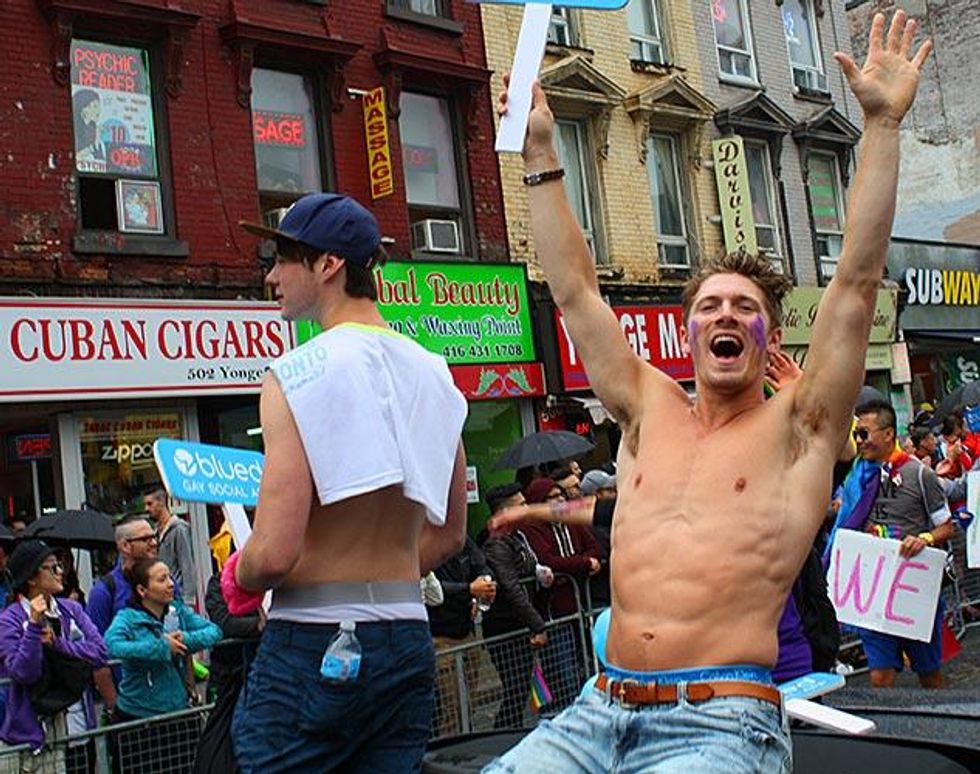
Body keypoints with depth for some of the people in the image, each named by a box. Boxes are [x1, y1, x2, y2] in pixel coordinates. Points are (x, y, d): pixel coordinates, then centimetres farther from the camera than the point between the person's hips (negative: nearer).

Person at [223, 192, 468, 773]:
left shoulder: (296, 374, -14)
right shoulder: (434, 373, 6)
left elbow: (275, 553, -19)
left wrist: (238, 578, 2)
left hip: (313, 648, -6)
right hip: (408, 642, 6)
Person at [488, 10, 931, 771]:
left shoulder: (797, 426, 4)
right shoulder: (650, 411, 13)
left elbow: (858, 280, -4)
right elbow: (574, 290, 14)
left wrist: (883, 124, -6)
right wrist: (541, 153, 14)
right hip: (600, 709, 4)